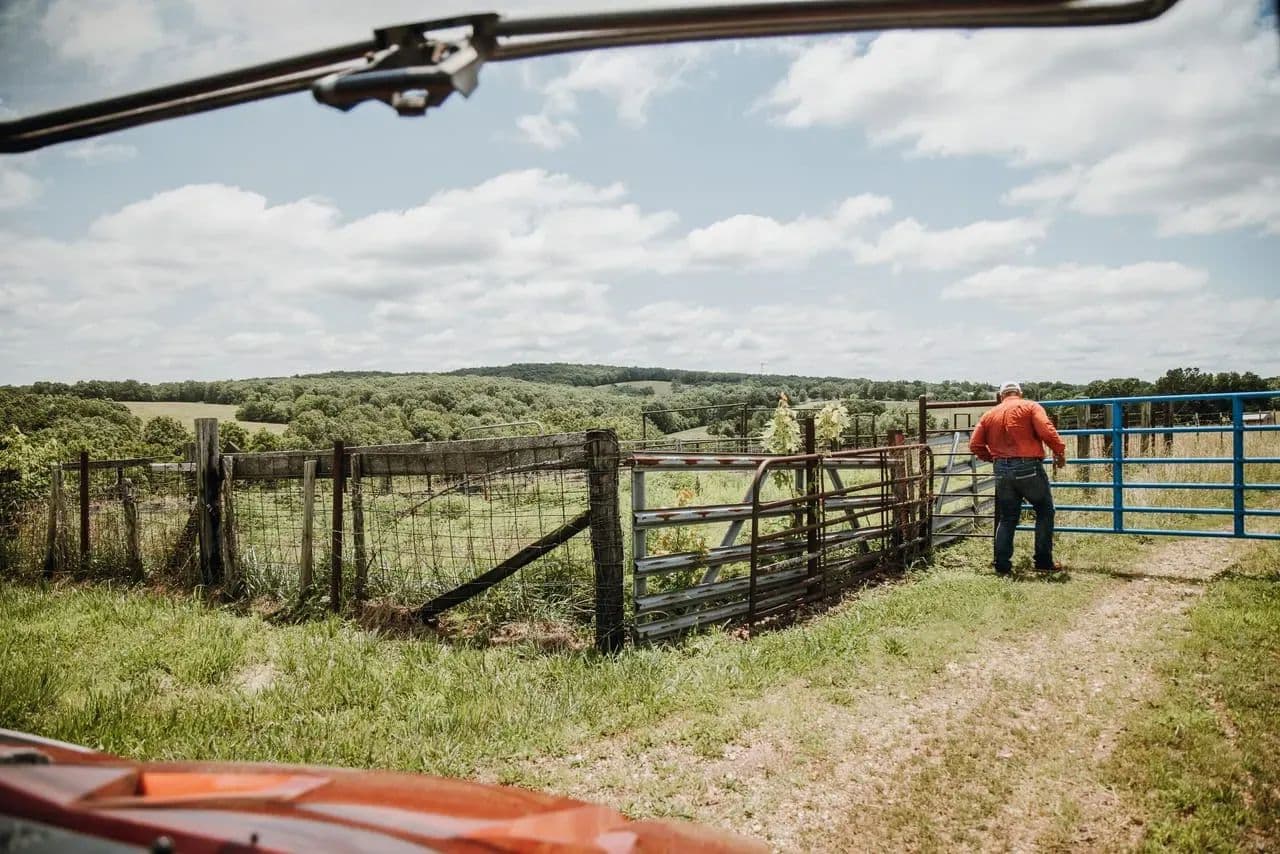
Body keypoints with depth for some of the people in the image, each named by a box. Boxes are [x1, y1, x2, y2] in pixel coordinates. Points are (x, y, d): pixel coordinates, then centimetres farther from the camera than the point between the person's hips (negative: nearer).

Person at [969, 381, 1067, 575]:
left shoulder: (989, 414, 11)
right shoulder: (1031, 407, 0)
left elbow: (975, 445, 6)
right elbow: (1047, 431, -15)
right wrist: (1059, 451, -2)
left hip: (1001, 471, 4)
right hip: (1029, 468, -4)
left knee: (1006, 518, 12)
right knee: (1045, 512, 13)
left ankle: (1002, 566, 11)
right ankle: (1044, 562, 13)